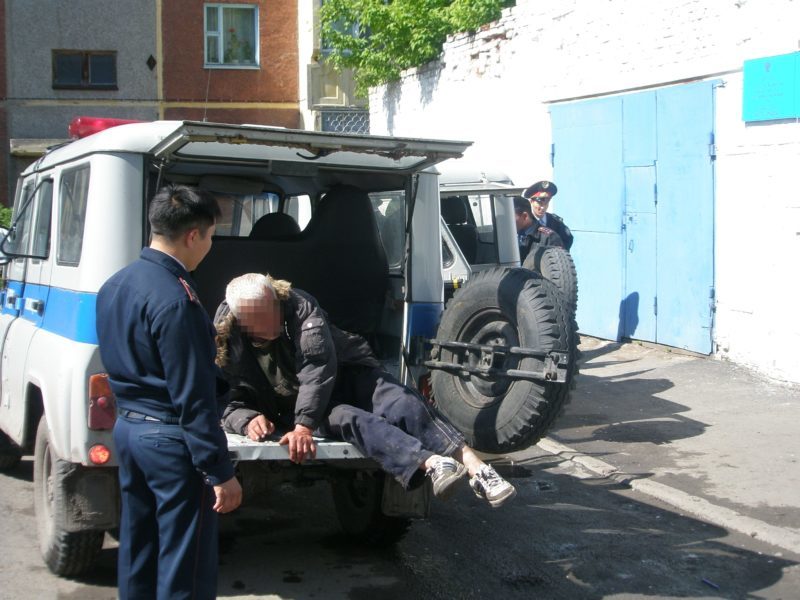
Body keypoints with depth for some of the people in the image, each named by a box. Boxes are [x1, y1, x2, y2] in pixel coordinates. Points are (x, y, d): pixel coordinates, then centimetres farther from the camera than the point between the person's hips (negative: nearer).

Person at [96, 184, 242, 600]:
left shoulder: (115, 286, 7)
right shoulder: (174, 299, -22)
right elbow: (193, 397, -23)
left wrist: (222, 380, 25)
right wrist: (220, 471, -19)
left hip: (128, 426, 9)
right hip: (172, 440, -9)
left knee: (137, 550, 19)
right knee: (185, 565, 1)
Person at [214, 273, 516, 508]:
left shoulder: (299, 305, -17)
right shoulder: (226, 342, -8)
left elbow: (318, 369, -26)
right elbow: (234, 400, -3)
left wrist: (304, 425, -36)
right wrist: (248, 419, -28)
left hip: (347, 373, 0)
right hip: (294, 405, 0)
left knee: (402, 404, -29)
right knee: (345, 418, -33)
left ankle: (475, 467, -42)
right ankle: (432, 464, -57)